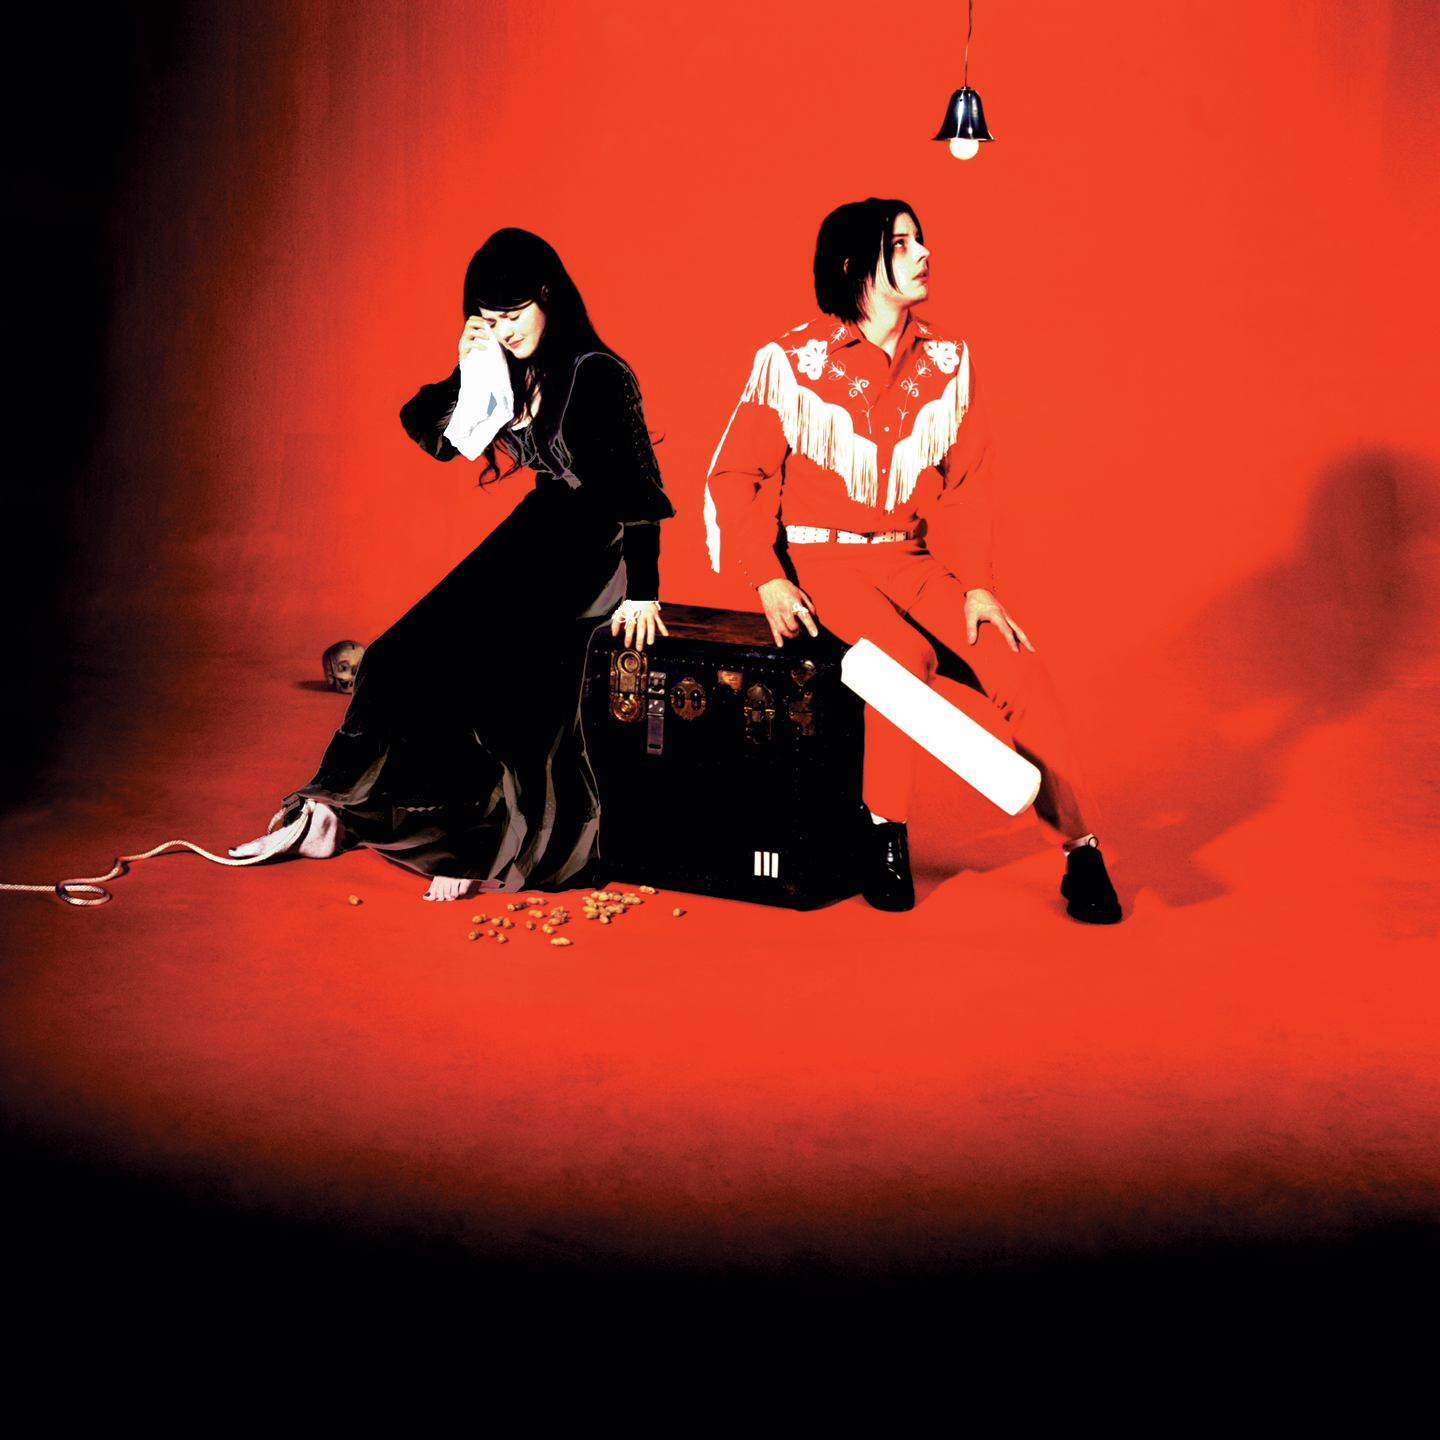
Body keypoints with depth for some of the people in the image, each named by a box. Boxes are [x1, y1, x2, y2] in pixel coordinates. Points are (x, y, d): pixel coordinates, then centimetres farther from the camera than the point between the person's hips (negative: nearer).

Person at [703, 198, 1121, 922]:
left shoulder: (948, 361, 7)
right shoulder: (790, 361, -5)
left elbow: (966, 482, 8)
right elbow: (735, 476, -2)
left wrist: (977, 586, -5)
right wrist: (767, 579, -14)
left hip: (914, 560, 4)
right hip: (822, 558, -3)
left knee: (1016, 665, -18)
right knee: (907, 657, -32)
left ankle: (1080, 850, -10)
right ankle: (884, 832, -12)